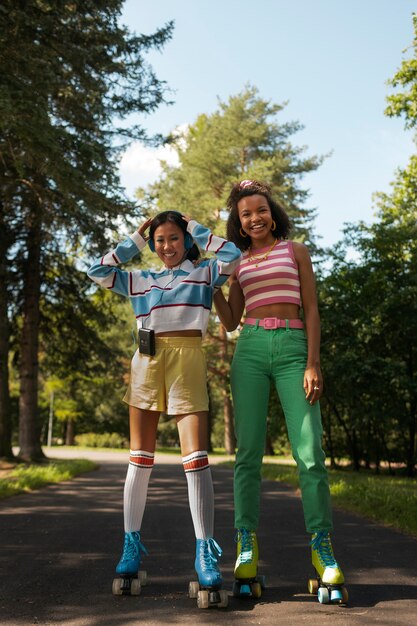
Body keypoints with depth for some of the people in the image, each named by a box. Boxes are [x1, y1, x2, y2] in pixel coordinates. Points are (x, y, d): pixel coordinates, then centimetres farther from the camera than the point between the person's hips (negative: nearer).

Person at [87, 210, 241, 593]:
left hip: (187, 361, -3)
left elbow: (233, 255, -4)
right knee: (140, 458, 3)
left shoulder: (205, 273, 12)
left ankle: (205, 552, -8)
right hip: (146, 361, 3)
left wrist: (195, 229, 8)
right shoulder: (141, 281, 21)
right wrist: (135, 241, 20)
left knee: (196, 458, -11)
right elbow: (98, 272, 19)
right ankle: (132, 544, 11)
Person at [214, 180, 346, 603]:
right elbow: (230, 321, 16)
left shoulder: (295, 251, 13)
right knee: (249, 451, -3)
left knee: (309, 452, -9)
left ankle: (321, 545, -1)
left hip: (293, 348, -2)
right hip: (250, 350, 2)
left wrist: (313, 363, -5)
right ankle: (246, 544, 1)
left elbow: (311, 310, 6)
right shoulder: (239, 263, 19)